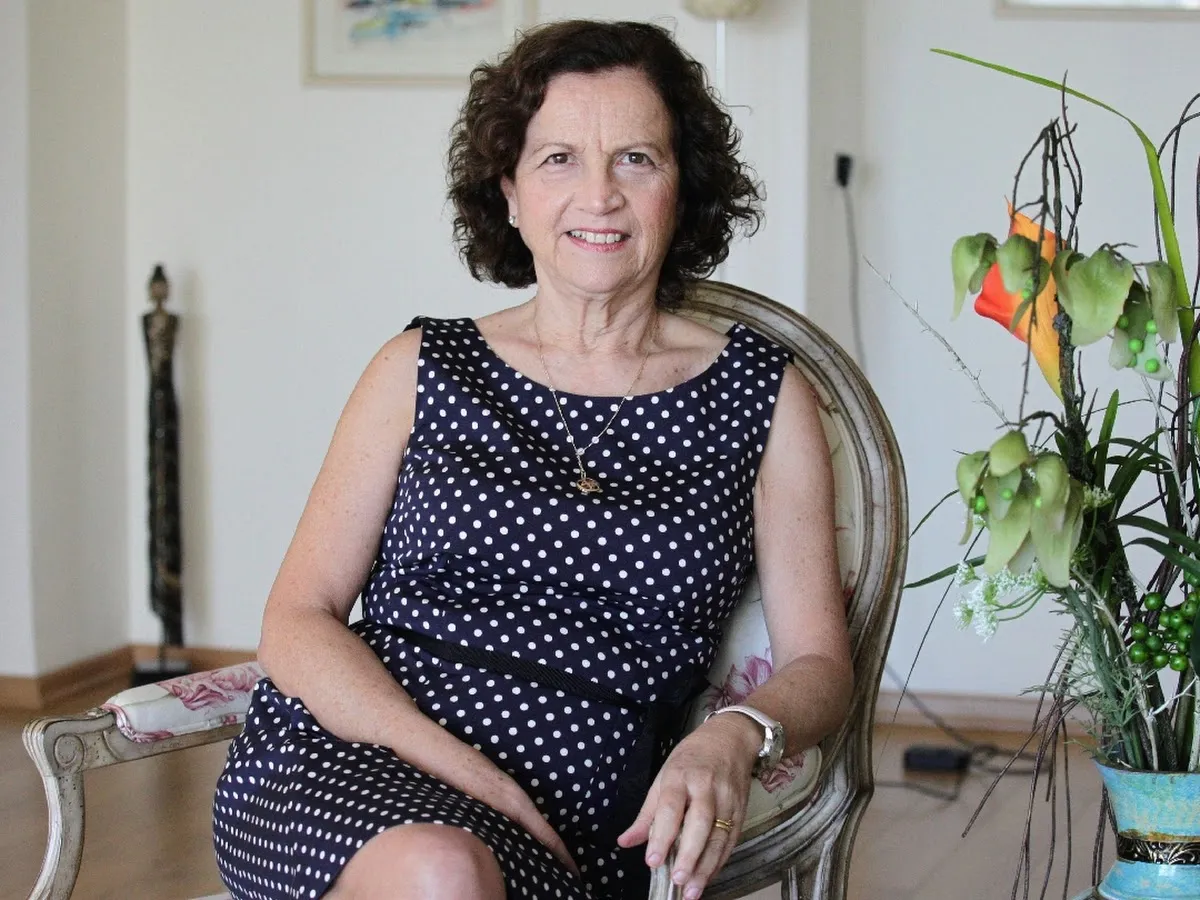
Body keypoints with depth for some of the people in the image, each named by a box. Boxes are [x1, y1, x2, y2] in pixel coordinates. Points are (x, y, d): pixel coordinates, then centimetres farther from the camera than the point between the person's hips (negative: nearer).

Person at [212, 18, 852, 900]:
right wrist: (456, 769, -10)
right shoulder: (422, 370, 11)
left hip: (567, 826, 0)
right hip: (347, 769, 1)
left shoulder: (762, 397, 11)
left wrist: (734, 736, -14)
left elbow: (818, 662, 11)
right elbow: (297, 621, 7)